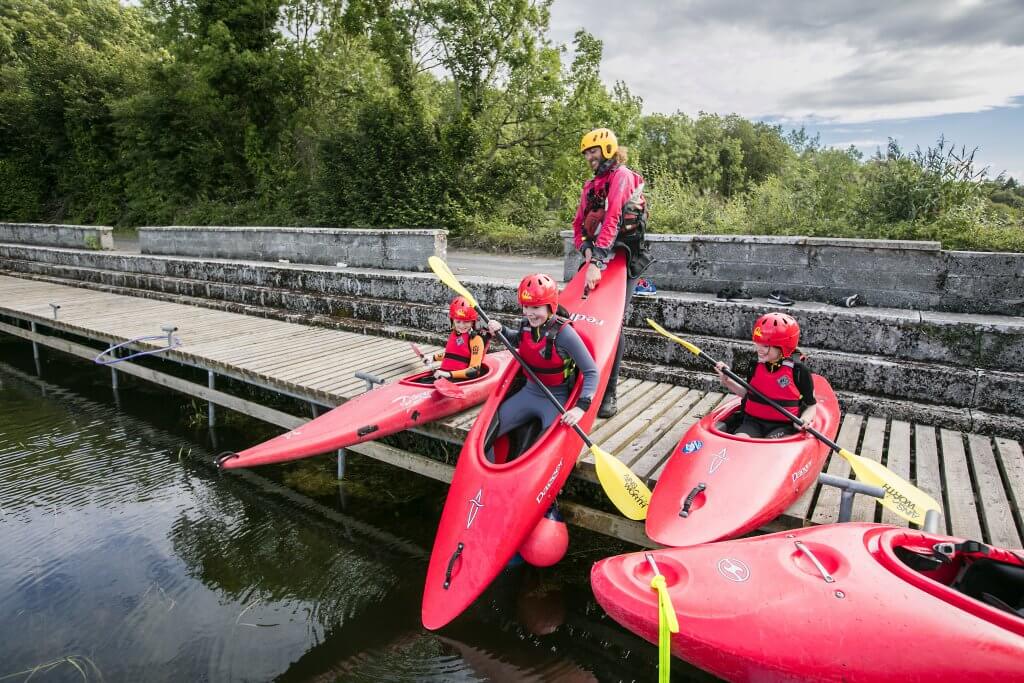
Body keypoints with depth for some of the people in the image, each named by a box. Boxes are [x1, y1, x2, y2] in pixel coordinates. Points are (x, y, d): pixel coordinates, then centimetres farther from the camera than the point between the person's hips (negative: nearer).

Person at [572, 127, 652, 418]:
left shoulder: (622, 176, -7)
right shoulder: (590, 186, 19)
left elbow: (612, 219, -21)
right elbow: (578, 224, 14)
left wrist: (596, 262, -31)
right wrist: (586, 249, -8)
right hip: (597, 258, 7)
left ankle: (609, 393, -1)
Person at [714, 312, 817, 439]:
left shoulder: (799, 370, -6)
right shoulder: (756, 365, 6)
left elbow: (811, 405, 3)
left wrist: (804, 420, -18)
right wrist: (726, 381, 7)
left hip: (783, 427, -3)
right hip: (753, 423, 3)